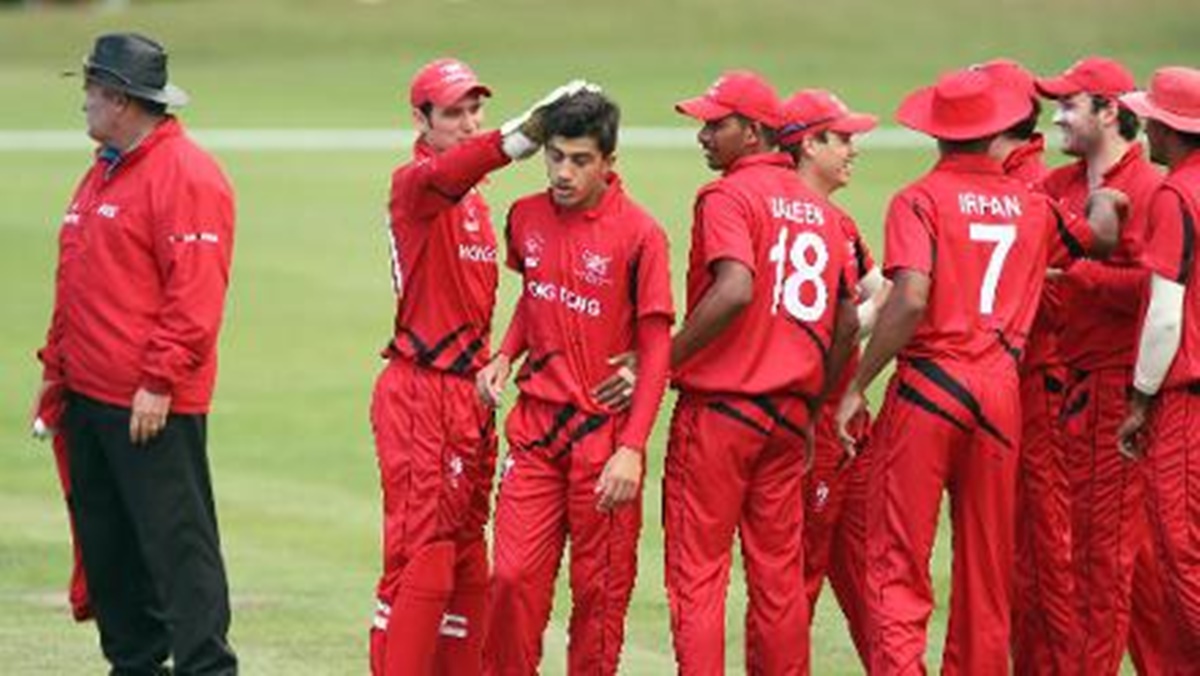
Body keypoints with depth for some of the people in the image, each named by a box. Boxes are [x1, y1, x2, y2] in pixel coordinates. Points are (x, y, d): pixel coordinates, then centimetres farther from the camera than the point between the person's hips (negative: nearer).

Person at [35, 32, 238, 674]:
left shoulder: (184, 175, -12)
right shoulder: (103, 173, 18)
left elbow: (195, 295, -18)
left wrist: (159, 382, -21)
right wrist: (56, 367, 19)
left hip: (153, 405, -9)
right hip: (88, 397, 9)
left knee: (176, 542, -8)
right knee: (105, 542, 12)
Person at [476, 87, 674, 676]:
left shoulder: (638, 234, -12)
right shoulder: (527, 218, 4)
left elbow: (656, 348, -10)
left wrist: (632, 449, -16)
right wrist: (506, 355, 5)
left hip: (603, 429, -4)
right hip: (534, 425, 4)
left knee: (599, 588, 4)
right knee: (513, 576, -2)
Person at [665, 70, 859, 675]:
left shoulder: (727, 195, -10)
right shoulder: (817, 208, 13)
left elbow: (735, 291, -26)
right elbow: (846, 321, 13)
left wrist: (662, 361, -19)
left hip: (719, 405, -7)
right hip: (790, 415, 7)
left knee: (697, 573, -2)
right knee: (779, 574, 12)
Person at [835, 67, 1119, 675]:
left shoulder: (919, 200, -6)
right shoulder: (1031, 205, 9)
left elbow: (910, 301, -19)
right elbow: (1105, 233, 27)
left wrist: (856, 388, -14)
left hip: (926, 388, -4)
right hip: (1001, 396, 4)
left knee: (898, 563, -4)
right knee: (987, 566, 12)